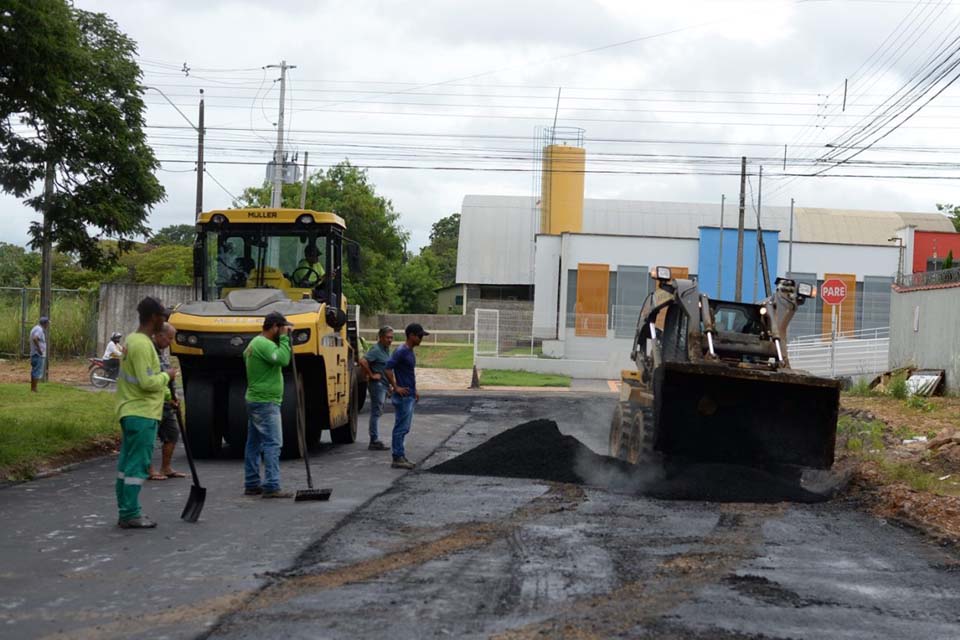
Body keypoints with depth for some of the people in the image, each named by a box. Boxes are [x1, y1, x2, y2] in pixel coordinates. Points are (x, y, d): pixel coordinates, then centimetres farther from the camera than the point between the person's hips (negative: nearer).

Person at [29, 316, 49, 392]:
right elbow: (35, 339, -32)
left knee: (34, 372, 13)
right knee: (37, 373, -8)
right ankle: (34, 389, -9)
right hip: (39, 355, -10)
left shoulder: (36, 328, 16)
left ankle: (32, 389, 17)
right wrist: (39, 349, -24)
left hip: (34, 354, 10)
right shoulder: (39, 329, -16)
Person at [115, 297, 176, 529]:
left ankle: (126, 512, 19)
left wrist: (167, 394, 23)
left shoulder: (134, 340, 14)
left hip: (131, 413, 10)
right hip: (142, 414, -10)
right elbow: (148, 382, -24)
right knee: (138, 466, -6)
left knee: (127, 464, 13)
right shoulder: (142, 345, -19)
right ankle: (130, 515, -3)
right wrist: (167, 376, -7)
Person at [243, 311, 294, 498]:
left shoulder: (254, 343, 18)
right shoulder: (265, 344, -17)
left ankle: (252, 484, 16)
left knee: (254, 444, 12)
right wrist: (284, 338, -17)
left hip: (254, 400, 11)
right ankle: (271, 486, -17)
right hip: (266, 402, -11)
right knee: (273, 443, -13)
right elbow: (283, 359, -28)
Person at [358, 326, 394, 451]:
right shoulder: (376, 350, -15)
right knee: (376, 413, -8)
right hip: (377, 384, -10)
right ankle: (374, 442, -6)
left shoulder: (386, 349, 13)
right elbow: (363, 361, -28)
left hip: (384, 385, 10)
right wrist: (371, 375, -20)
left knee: (378, 413, 13)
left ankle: (375, 440, 18)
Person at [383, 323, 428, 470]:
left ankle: (401, 457, 18)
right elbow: (387, 369, -23)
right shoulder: (401, 351, -15)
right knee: (401, 427, -5)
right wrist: (396, 387, -18)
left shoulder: (410, 352, 14)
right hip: (403, 397, -9)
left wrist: (414, 391, 20)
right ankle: (397, 458, -2)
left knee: (404, 428, 12)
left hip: (410, 396, 9)